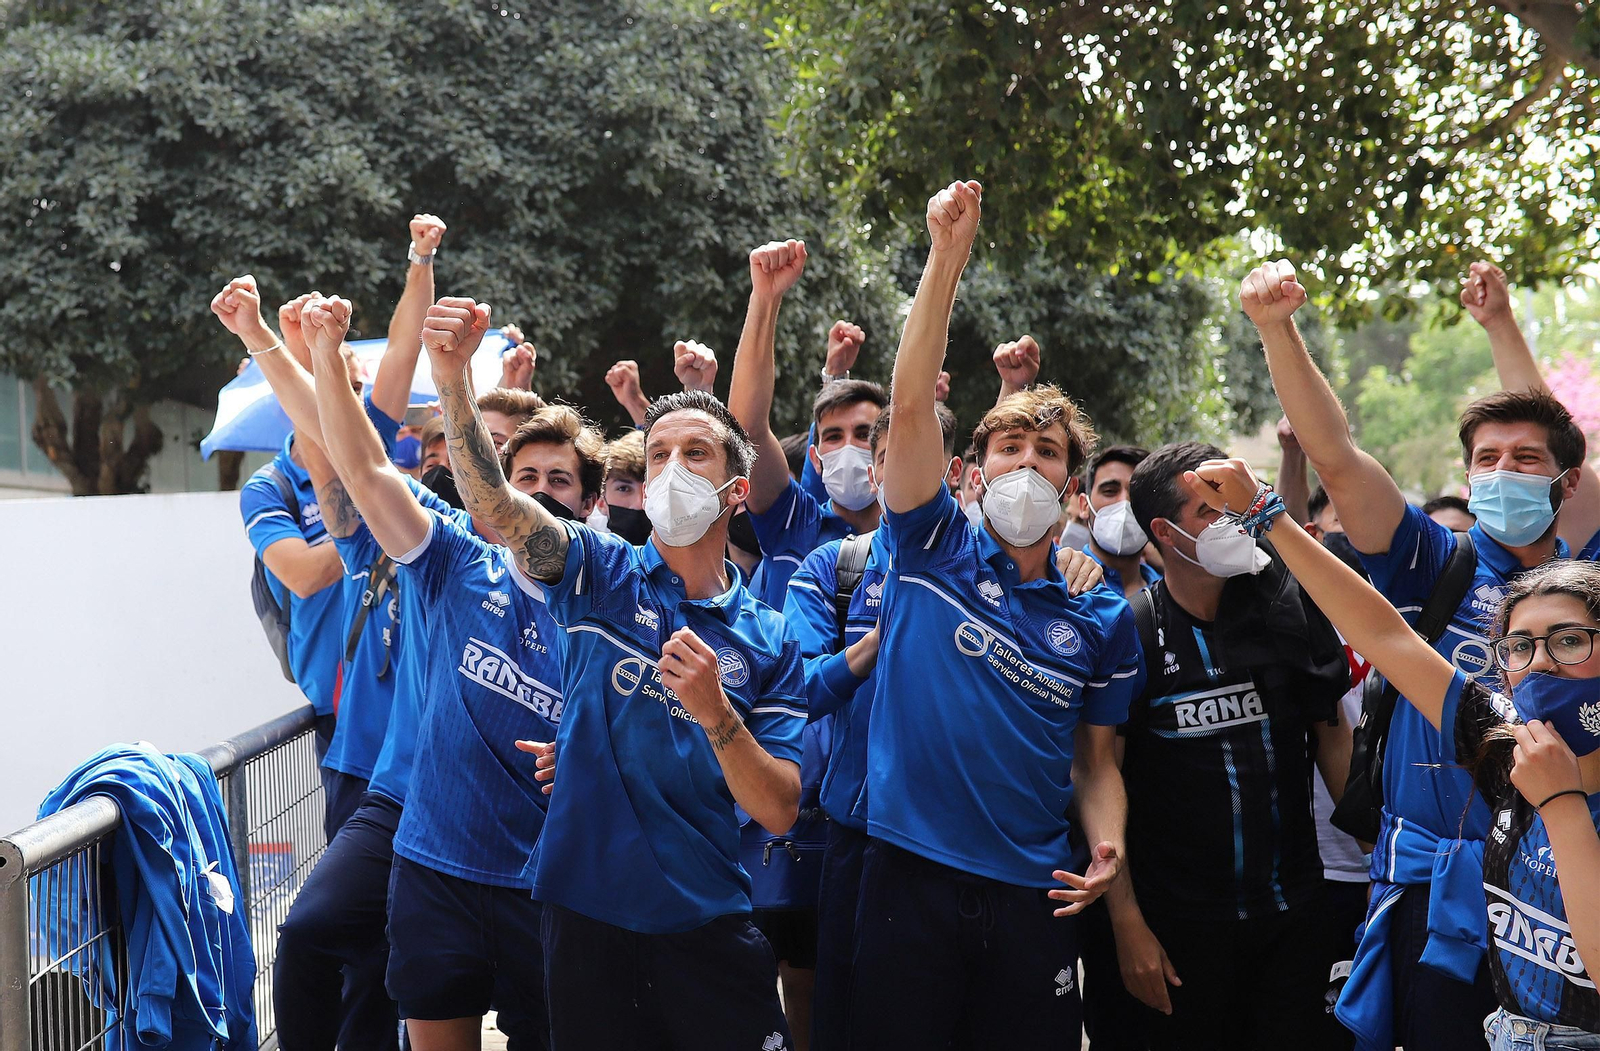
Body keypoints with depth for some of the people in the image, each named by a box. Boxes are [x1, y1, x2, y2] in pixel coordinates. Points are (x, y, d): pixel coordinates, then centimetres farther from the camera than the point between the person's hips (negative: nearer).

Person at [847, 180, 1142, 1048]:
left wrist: (1108, 849, -9)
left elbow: (1096, 760, 13)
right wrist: (947, 258, -17)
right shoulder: (935, 551, 3)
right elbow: (910, 408, -9)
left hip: (1029, 893, 2)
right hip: (910, 876, -2)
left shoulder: (1101, 619, 8)